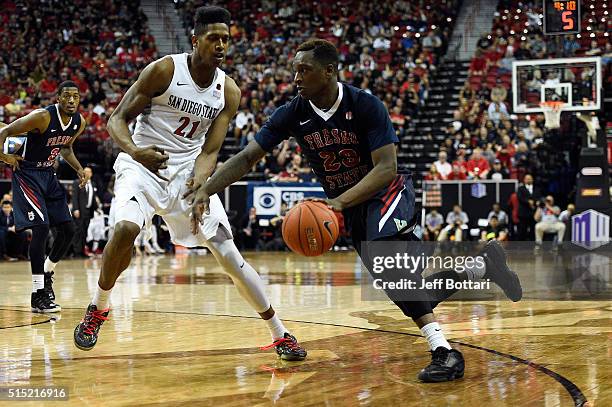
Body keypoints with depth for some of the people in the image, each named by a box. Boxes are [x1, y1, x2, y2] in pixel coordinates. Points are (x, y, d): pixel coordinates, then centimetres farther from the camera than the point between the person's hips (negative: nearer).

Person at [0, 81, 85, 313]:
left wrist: (78, 168, 5)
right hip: (26, 172, -8)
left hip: (48, 173, 8)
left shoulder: (79, 122, -1)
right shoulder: (42, 117, -24)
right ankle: (38, 294, -16)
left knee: (68, 230, 5)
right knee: (41, 227, -20)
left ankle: (47, 272, 29)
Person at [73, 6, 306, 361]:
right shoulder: (164, 70, -13)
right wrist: (134, 150, -33)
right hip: (143, 164, -3)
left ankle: (280, 334, 7)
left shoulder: (229, 92, -3)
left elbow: (210, 151, -5)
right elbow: (118, 119, -10)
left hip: (189, 171, 3)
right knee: (126, 228, -32)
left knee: (229, 254, -3)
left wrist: (197, 188, -27)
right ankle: (97, 310, -7)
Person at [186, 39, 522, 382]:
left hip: (388, 193, -5)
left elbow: (386, 168, -27)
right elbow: (248, 158, -7)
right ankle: (480, 264, 28)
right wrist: (206, 190, -22)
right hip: (351, 206, 6)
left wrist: (340, 201, -40)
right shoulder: (294, 114, -10)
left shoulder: (366, 106, -23)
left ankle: (443, 350, -36)